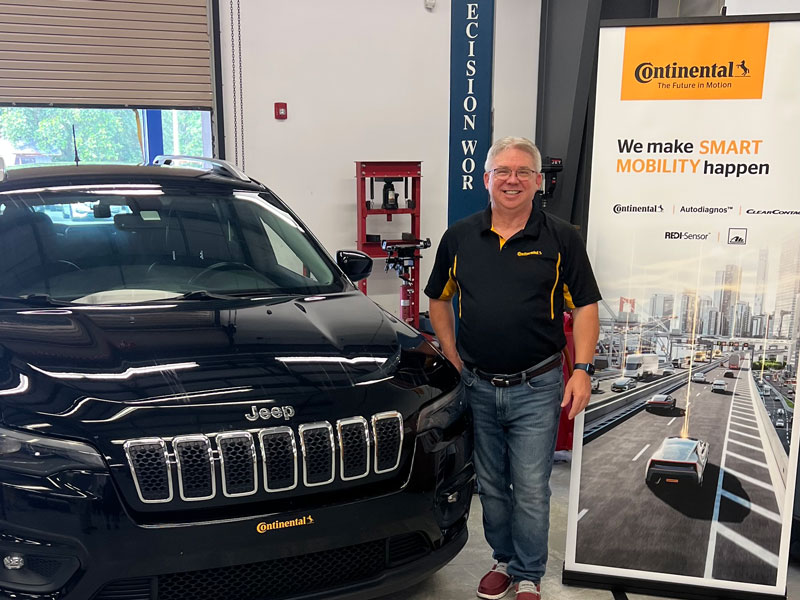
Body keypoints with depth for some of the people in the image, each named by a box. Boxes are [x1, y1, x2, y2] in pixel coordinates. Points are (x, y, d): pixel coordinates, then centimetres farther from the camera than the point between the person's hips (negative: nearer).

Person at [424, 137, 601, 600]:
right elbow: (439, 299, 13)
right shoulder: (460, 237, 4)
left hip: (536, 388, -3)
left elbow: (585, 306, -1)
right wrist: (452, 356, 6)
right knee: (491, 486, 16)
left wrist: (582, 370, -9)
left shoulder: (561, 238, -2)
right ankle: (504, 560, 37)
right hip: (477, 387, 3)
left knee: (532, 490, 3)